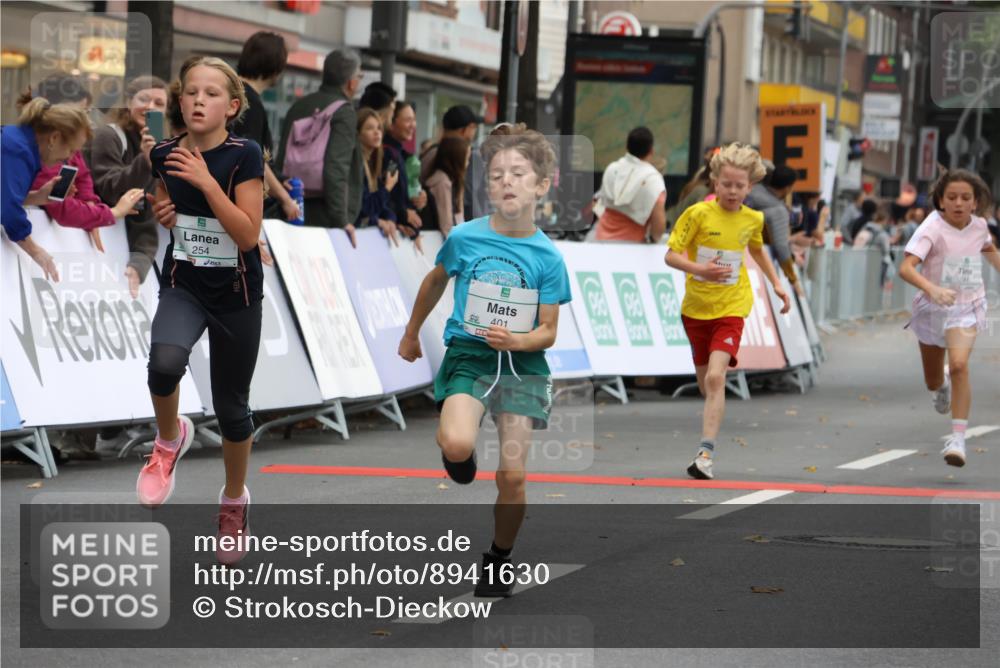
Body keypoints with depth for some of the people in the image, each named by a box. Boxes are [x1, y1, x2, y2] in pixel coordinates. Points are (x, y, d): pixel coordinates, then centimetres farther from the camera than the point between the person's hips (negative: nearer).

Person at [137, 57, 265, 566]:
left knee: (231, 406, 10)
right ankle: (170, 439, -2)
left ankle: (234, 499, 35)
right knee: (165, 362, -32)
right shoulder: (166, 155, -3)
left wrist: (206, 182, -26)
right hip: (183, 285, 2)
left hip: (236, 294, -2)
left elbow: (248, 235, -21)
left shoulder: (244, 155, -15)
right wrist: (163, 213, -5)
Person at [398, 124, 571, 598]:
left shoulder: (547, 257, -5)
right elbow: (435, 282, 16)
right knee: (458, 446, -29)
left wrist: (516, 341, -21)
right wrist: (411, 335, 27)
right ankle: (454, 448, 10)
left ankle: (499, 561, 19)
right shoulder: (464, 238, -5)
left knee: (512, 475, -4)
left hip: (522, 363, 1)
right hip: (468, 354, -1)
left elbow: (548, 332, 0)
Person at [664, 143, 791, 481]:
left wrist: (776, 284, 20)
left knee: (715, 377, -20)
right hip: (695, 307, 1)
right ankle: (714, 419, 47)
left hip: (730, 308, -1)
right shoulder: (698, 214, -10)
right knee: (704, 381, 14)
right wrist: (698, 269, -27)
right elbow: (671, 255, -10)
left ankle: (705, 453, -24)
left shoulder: (753, 219, 0)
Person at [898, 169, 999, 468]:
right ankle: (942, 386, 57)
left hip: (967, 308, 0)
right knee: (933, 382, 17)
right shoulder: (932, 228, -20)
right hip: (931, 308, 0)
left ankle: (958, 437, -23)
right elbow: (906, 268, -34)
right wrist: (931, 288, -50)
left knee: (959, 364, -26)